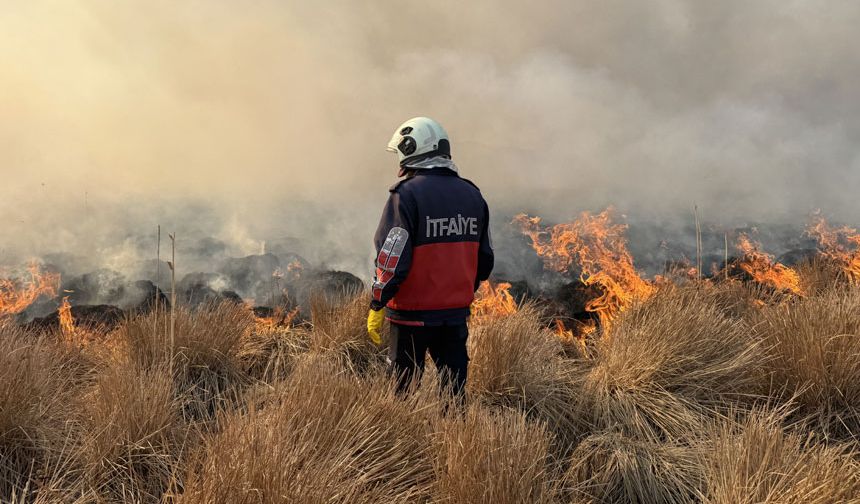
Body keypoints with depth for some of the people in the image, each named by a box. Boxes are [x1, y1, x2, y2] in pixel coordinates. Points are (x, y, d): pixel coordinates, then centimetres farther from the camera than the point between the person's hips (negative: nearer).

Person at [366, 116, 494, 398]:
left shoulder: (407, 195, -13)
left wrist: (376, 306, -8)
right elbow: (484, 258, 13)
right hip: (457, 312, 5)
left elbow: (393, 258, -17)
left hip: (413, 314, -5)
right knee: (454, 392, 11)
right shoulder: (471, 195, 7)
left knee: (404, 388, 7)